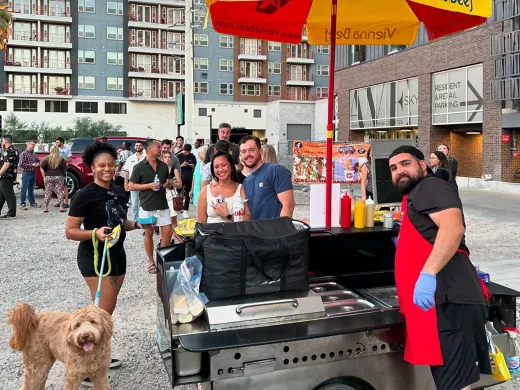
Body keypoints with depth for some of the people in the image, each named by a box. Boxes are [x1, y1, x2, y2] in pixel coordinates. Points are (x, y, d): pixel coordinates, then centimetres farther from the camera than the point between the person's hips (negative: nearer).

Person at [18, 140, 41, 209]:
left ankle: (32, 202, 22)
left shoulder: (34, 154, 12)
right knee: (24, 189, -2)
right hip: (26, 173, -7)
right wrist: (31, 165, -18)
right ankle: (23, 204, 3)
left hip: (33, 173, 7)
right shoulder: (23, 154, -8)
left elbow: (38, 161, 23)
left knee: (31, 189, 15)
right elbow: (21, 164, -15)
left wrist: (38, 164, 0)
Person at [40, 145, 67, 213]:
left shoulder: (47, 158, 2)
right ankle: (61, 207, 2)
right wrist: (63, 175, 16)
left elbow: (41, 168, -4)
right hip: (59, 177, -1)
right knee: (60, 192, 5)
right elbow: (64, 169, 0)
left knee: (48, 192, 8)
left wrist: (44, 176, -2)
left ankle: (46, 208, 10)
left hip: (48, 177, 1)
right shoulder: (61, 159, 1)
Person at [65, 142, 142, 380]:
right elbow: (70, 231, -14)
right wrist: (95, 233, -30)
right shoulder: (85, 195, -15)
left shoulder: (118, 192, 7)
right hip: (94, 257, -8)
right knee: (104, 310, -11)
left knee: (107, 309, 14)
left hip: (117, 254, 8)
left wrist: (136, 224, 3)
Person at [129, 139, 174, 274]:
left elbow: (169, 184, 18)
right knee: (149, 233, 7)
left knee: (168, 232, 1)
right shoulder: (139, 167, -7)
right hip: (147, 206, -4)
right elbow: (131, 186, -7)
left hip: (163, 205, 4)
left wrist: (169, 184, -6)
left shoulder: (163, 165, 7)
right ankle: (151, 261, 20)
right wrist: (149, 185, -18)